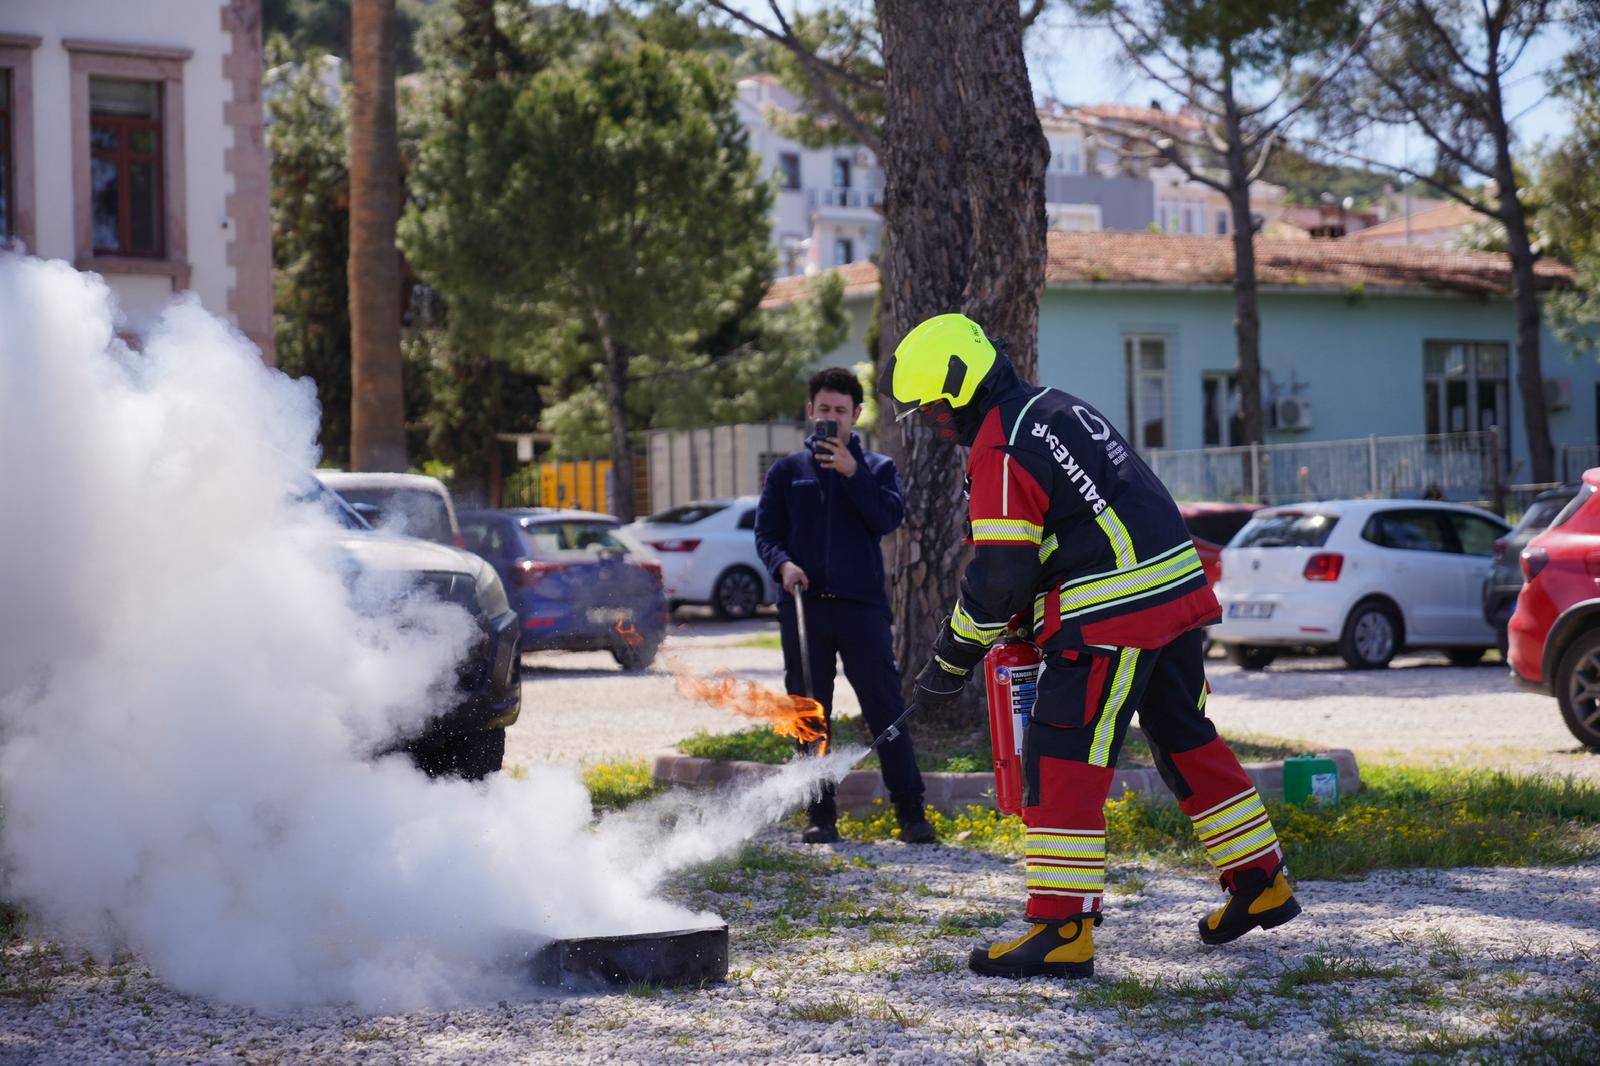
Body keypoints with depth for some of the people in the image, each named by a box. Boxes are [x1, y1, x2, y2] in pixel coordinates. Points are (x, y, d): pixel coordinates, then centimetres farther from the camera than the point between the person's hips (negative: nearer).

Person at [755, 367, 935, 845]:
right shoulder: (787, 471, 14)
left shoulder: (877, 468, 11)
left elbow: (889, 518, -5)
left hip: (862, 604, -2)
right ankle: (820, 815, 10)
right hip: (803, 606, 2)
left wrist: (853, 473, -13)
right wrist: (783, 564, -11)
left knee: (884, 707, -6)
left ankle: (910, 811, -2)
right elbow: (765, 532, 9)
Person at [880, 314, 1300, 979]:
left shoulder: (999, 453, -13)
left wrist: (949, 662, -2)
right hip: (1179, 594, 10)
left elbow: (999, 576, -14)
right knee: (1187, 743, 21)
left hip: (1111, 620, -10)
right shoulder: (1054, 407, 17)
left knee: (1061, 766, -7)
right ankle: (1261, 884, 29)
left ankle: (1062, 929, -9)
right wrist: (1021, 622, 26)